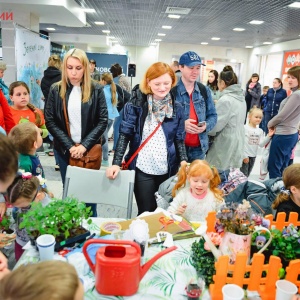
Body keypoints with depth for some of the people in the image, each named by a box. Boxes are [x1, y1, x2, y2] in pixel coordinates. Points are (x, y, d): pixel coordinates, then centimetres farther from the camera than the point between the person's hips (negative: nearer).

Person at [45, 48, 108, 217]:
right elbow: (50, 121, -2)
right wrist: (70, 146, -11)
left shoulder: (96, 89, -3)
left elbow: (103, 121, -6)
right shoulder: (56, 90, 1)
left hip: (89, 150, -1)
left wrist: (84, 145, -14)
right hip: (65, 150, 2)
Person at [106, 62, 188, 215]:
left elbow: (179, 139, 5)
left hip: (167, 170, 3)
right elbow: (125, 134, -7)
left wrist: (184, 162, -8)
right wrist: (116, 163, -15)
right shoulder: (136, 104, -6)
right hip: (142, 169, -2)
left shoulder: (176, 108, 2)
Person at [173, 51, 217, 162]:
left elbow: (212, 116, 12)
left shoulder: (205, 90, 7)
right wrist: (181, 124, -26)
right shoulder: (171, 91, -12)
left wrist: (206, 125, -10)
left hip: (199, 148, 5)